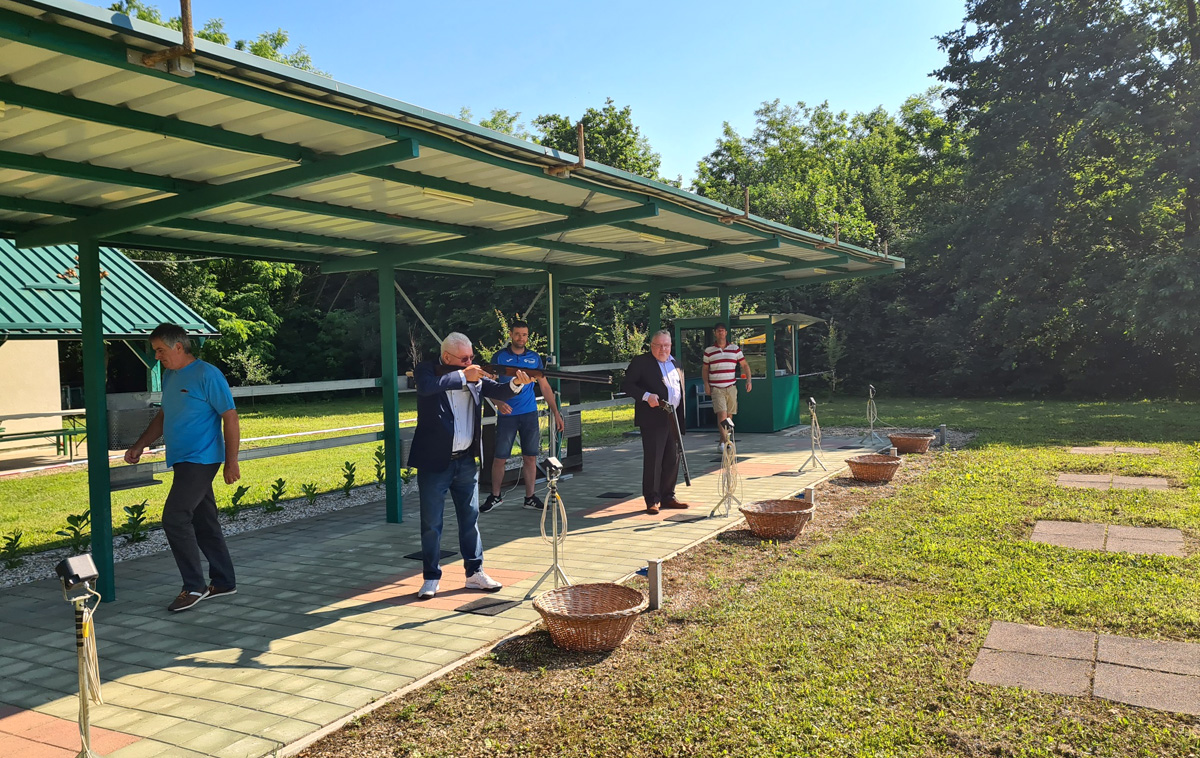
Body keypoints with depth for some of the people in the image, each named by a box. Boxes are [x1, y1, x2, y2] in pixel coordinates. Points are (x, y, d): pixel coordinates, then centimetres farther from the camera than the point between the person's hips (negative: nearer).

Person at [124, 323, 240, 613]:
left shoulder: (207, 375, -13)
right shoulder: (169, 376, 14)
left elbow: (230, 417, -14)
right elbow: (163, 416, 26)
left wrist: (231, 462, -15)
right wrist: (140, 446, 19)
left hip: (200, 460, -9)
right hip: (183, 461, 9)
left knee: (175, 519, -13)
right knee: (203, 522, 12)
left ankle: (194, 586, -3)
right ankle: (223, 582, 21)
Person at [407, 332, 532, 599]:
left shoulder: (474, 376, 6)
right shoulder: (426, 369, -6)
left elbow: (499, 391, -2)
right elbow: (427, 386, -28)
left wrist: (516, 383, -23)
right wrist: (462, 376, -26)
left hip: (466, 461, 4)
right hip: (434, 461, -4)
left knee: (470, 519, 12)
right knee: (431, 523, 4)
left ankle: (475, 572, 23)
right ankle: (431, 578, 16)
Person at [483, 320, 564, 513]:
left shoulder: (534, 358, 8)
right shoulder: (500, 357, 0)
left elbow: (545, 387, 12)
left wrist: (556, 413, 7)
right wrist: (499, 403, -23)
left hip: (530, 414, 2)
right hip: (507, 415, -2)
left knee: (530, 457, 4)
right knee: (500, 458, 1)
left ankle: (530, 498, 15)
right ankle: (495, 496, 18)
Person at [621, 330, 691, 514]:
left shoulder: (675, 363, 18)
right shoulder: (641, 362, -3)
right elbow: (626, 385, -8)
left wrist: (681, 419, 16)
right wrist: (646, 396, -22)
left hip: (674, 418, 6)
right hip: (653, 419, -6)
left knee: (672, 460, 10)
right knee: (653, 460, -5)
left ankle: (668, 496, 21)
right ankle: (652, 500, 3)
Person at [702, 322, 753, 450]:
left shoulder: (735, 349, 8)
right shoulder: (708, 351, 5)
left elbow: (745, 365, 12)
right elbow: (705, 369, 12)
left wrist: (748, 380, 0)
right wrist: (706, 384, 0)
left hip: (731, 387, 3)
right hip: (716, 388, -3)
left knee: (729, 415, 6)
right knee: (721, 414, -16)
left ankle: (721, 442, 17)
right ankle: (726, 441, -18)